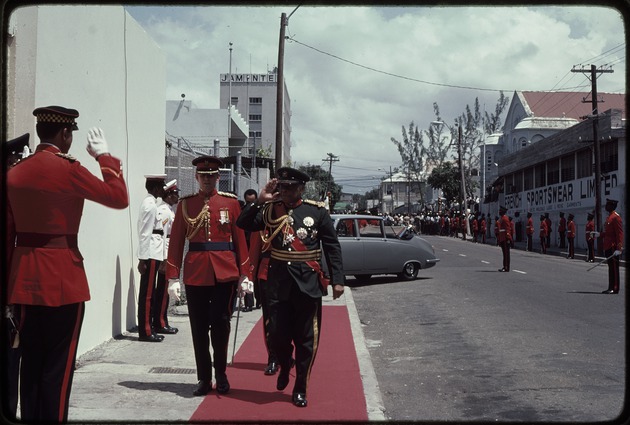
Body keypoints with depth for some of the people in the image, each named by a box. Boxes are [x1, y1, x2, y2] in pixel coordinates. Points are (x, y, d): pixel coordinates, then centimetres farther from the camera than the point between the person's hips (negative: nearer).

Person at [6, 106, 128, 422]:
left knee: (31, 362, 14)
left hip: (24, 279, 7)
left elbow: (7, 233, 11)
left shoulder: (15, 172, 8)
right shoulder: (67, 169, -12)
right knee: (58, 366, 2)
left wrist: (9, 283, 17)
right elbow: (119, 198, -7)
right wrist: (104, 156, 4)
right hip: (62, 279, -7)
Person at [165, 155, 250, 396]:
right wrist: (173, 277, -4)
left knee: (221, 324, 2)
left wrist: (244, 274, -1)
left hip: (225, 273, -1)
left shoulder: (231, 202, 4)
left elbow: (240, 239, 3)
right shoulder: (186, 204, 5)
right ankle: (204, 378, 18)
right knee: (199, 328, 7)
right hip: (195, 274, 1)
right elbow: (176, 241, 1)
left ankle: (221, 374, 21)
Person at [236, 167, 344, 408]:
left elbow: (332, 247, 0)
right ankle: (284, 367, 36)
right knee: (277, 333, 4)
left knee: (306, 338, 4)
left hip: (308, 283, -2)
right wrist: (260, 201, -10)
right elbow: (243, 225, -3)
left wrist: (337, 279, -4)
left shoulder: (317, 211, -1)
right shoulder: (271, 210, 5)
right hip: (278, 281, 2)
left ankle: (300, 388, 19)